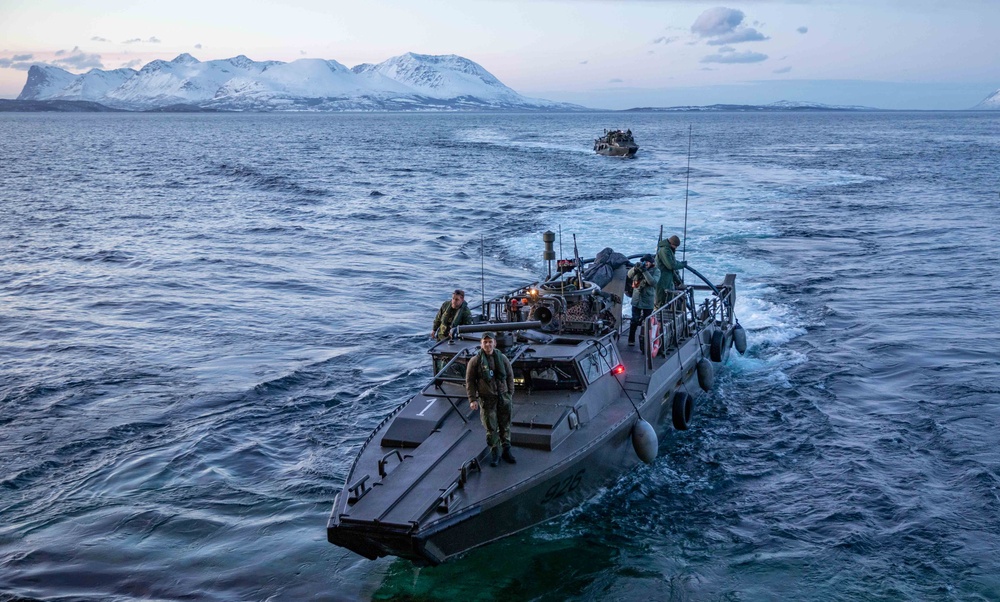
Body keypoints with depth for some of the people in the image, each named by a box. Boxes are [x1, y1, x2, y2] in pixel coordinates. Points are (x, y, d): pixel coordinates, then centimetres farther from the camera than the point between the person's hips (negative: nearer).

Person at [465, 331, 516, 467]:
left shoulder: (502, 358, 3)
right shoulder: (475, 361, -5)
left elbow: (510, 376, 12)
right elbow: (469, 381, -2)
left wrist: (510, 394, 9)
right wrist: (472, 399, -7)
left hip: (503, 397, 3)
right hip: (487, 399, -2)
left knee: (505, 425, 10)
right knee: (491, 428, 1)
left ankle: (506, 450, 25)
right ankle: (494, 452, 15)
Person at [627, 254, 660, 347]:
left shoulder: (656, 271, -4)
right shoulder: (639, 268, 2)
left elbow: (653, 282, -20)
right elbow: (629, 275, -10)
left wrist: (645, 271, -27)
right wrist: (635, 268, -28)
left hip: (648, 301, -1)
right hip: (637, 300, 1)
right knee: (635, 321, 4)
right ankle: (631, 339, 14)